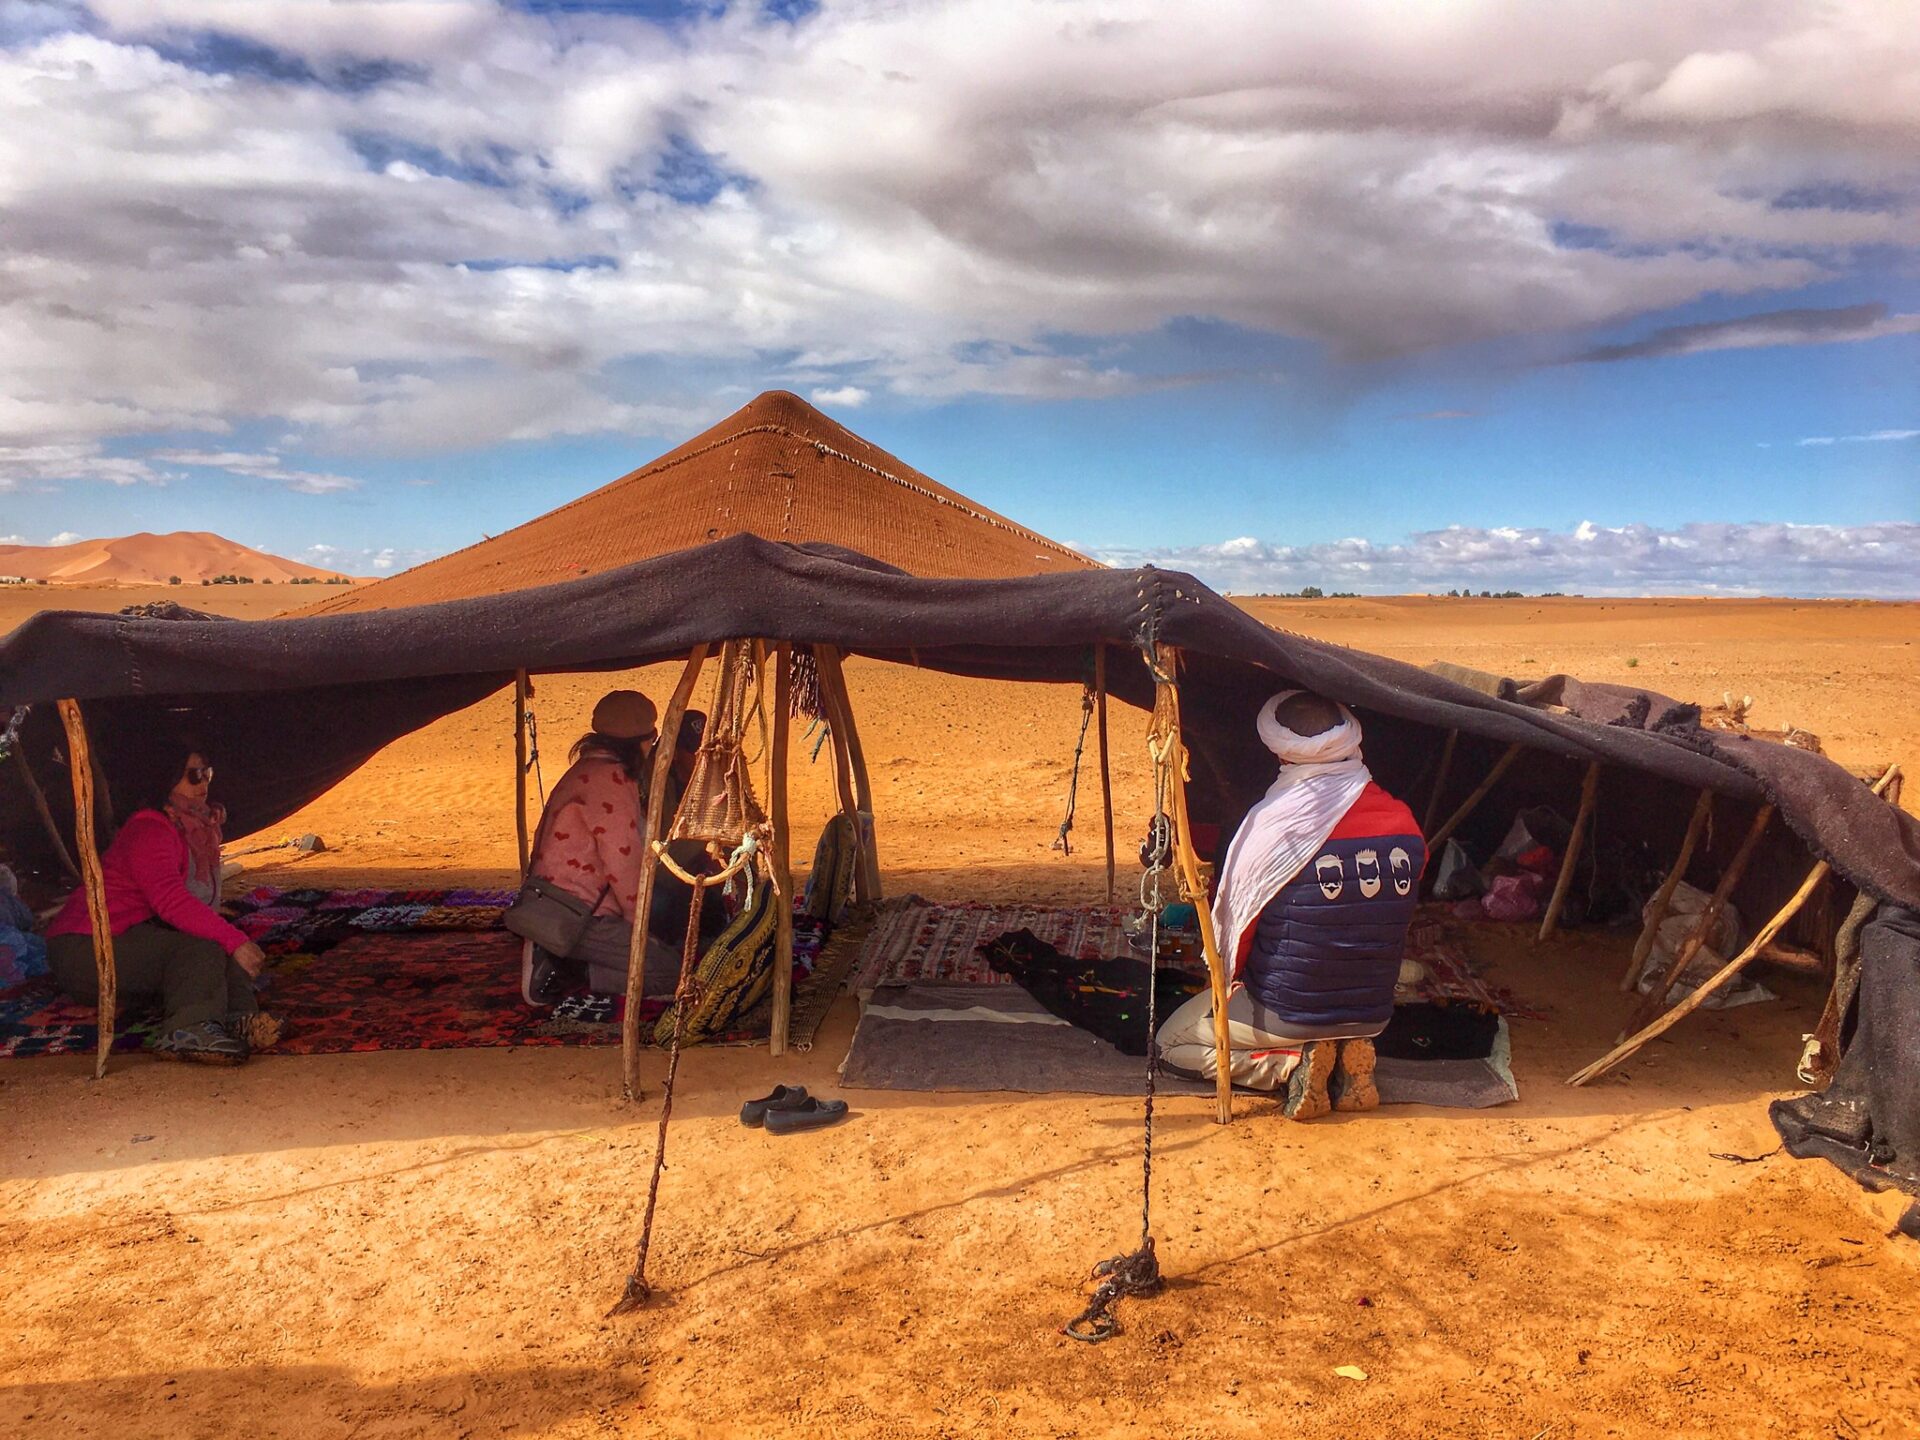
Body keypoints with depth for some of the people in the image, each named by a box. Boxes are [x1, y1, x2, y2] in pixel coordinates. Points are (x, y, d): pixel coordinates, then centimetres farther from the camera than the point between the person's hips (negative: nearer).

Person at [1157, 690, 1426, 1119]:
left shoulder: (1270, 823, -22)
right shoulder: (1404, 825, -8)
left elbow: (1231, 921, -9)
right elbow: (1391, 929, 6)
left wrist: (1232, 975, 12)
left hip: (1288, 1014, -5)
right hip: (1373, 1015, 6)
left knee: (1172, 1043, 18)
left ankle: (1291, 1063, -3)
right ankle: (1350, 1052, 8)